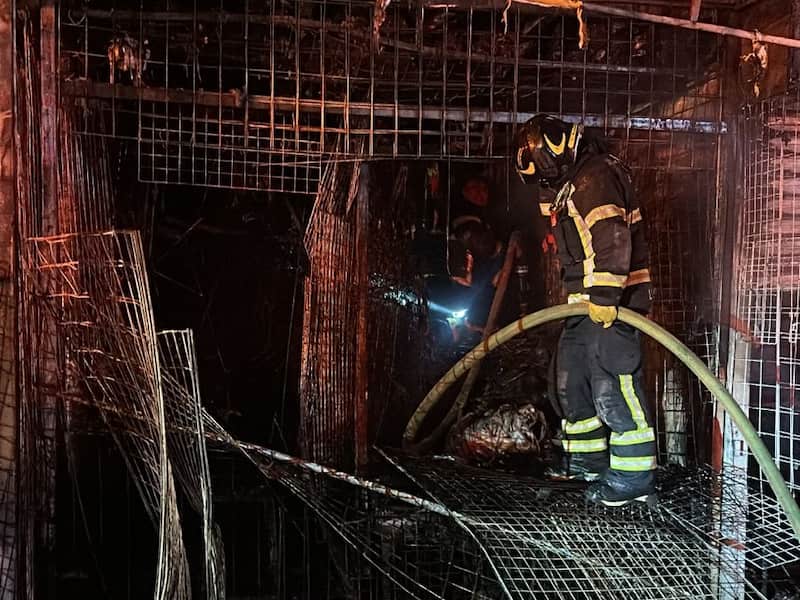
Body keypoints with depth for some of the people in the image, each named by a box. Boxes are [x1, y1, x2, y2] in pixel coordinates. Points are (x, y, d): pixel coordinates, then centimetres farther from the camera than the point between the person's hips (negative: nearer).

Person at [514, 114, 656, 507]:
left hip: (609, 304, -11)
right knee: (573, 383, 18)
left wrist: (605, 294, -30)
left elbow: (612, 238, -26)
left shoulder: (595, 176, -14)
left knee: (614, 389, -9)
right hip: (587, 304, 11)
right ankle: (587, 459, 32)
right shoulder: (575, 183, 20)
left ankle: (633, 479, 0)